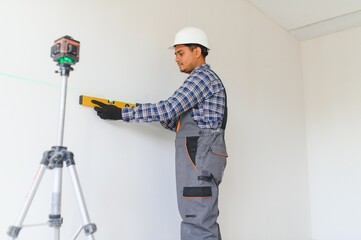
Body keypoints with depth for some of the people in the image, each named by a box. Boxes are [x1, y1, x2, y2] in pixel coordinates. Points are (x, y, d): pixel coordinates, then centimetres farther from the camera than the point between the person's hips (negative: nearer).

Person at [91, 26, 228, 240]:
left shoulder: (202, 76, -7)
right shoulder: (204, 79, 24)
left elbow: (168, 108, -17)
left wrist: (121, 113, -13)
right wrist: (164, 118, 13)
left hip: (199, 157, -10)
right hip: (201, 157, 10)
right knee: (205, 223, 10)